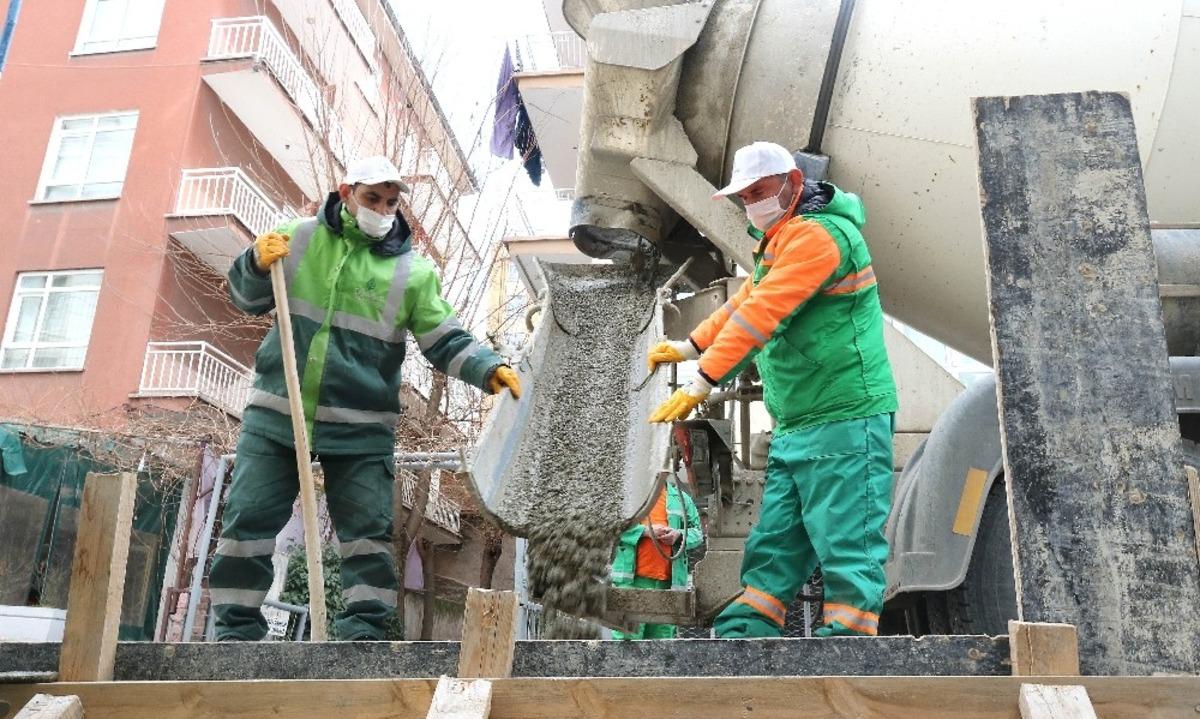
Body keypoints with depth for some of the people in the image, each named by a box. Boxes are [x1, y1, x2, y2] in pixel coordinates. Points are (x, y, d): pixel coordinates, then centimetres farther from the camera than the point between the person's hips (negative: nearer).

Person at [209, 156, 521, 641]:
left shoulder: (412, 271, -1)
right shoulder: (301, 238, 5)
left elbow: (447, 343, -3)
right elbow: (247, 300, 10)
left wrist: (490, 369, -20)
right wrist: (258, 263, -11)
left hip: (361, 429, -1)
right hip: (277, 415, 2)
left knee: (369, 531, 1)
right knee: (247, 522, 6)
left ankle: (363, 630, 13)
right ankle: (237, 629, 20)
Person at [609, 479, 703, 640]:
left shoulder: (681, 497, 17)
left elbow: (697, 532, 19)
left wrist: (679, 535, -4)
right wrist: (645, 531, -14)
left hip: (669, 580, 4)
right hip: (632, 579, -4)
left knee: (662, 634, 9)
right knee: (627, 635, -7)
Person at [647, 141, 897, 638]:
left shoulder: (817, 234, -14)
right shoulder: (780, 242, 20)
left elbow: (760, 316, -21)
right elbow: (744, 302, 28)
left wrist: (700, 385, -22)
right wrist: (689, 347, 19)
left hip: (844, 421, -10)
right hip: (795, 427, 10)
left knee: (846, 548, -6)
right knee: (772, 546, 10)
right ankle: (744, 635, 15)